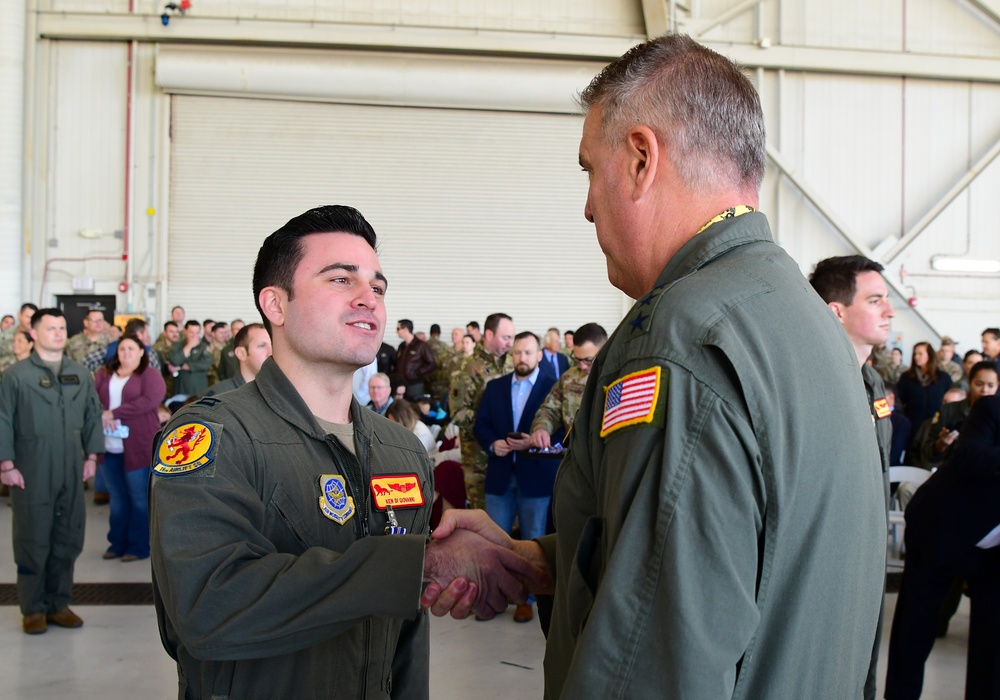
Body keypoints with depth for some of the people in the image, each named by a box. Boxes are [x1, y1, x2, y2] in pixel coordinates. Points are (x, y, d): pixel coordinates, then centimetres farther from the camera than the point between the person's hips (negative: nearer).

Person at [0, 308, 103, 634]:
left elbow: (93, 416, 12)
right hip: (32, 473, -4)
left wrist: (91, 456, 8)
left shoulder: (80, 374, 9)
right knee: (33, 542, 4)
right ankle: (33, 609, 15)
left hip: (72, 472, 4)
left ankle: (58, 604, 21)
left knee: (68, 540, 8)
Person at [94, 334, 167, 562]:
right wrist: (102, 416, -17)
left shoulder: (149, 375, -1)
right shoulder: (104, 374, 13)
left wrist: (113, 413, -16)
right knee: (117, 496, 11)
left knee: (139, 497, 2)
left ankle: (139, 546, 10)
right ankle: (118, 543, 21)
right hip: (110, 446, 4)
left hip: (137, 446, -4)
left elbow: (150, 401, -16)